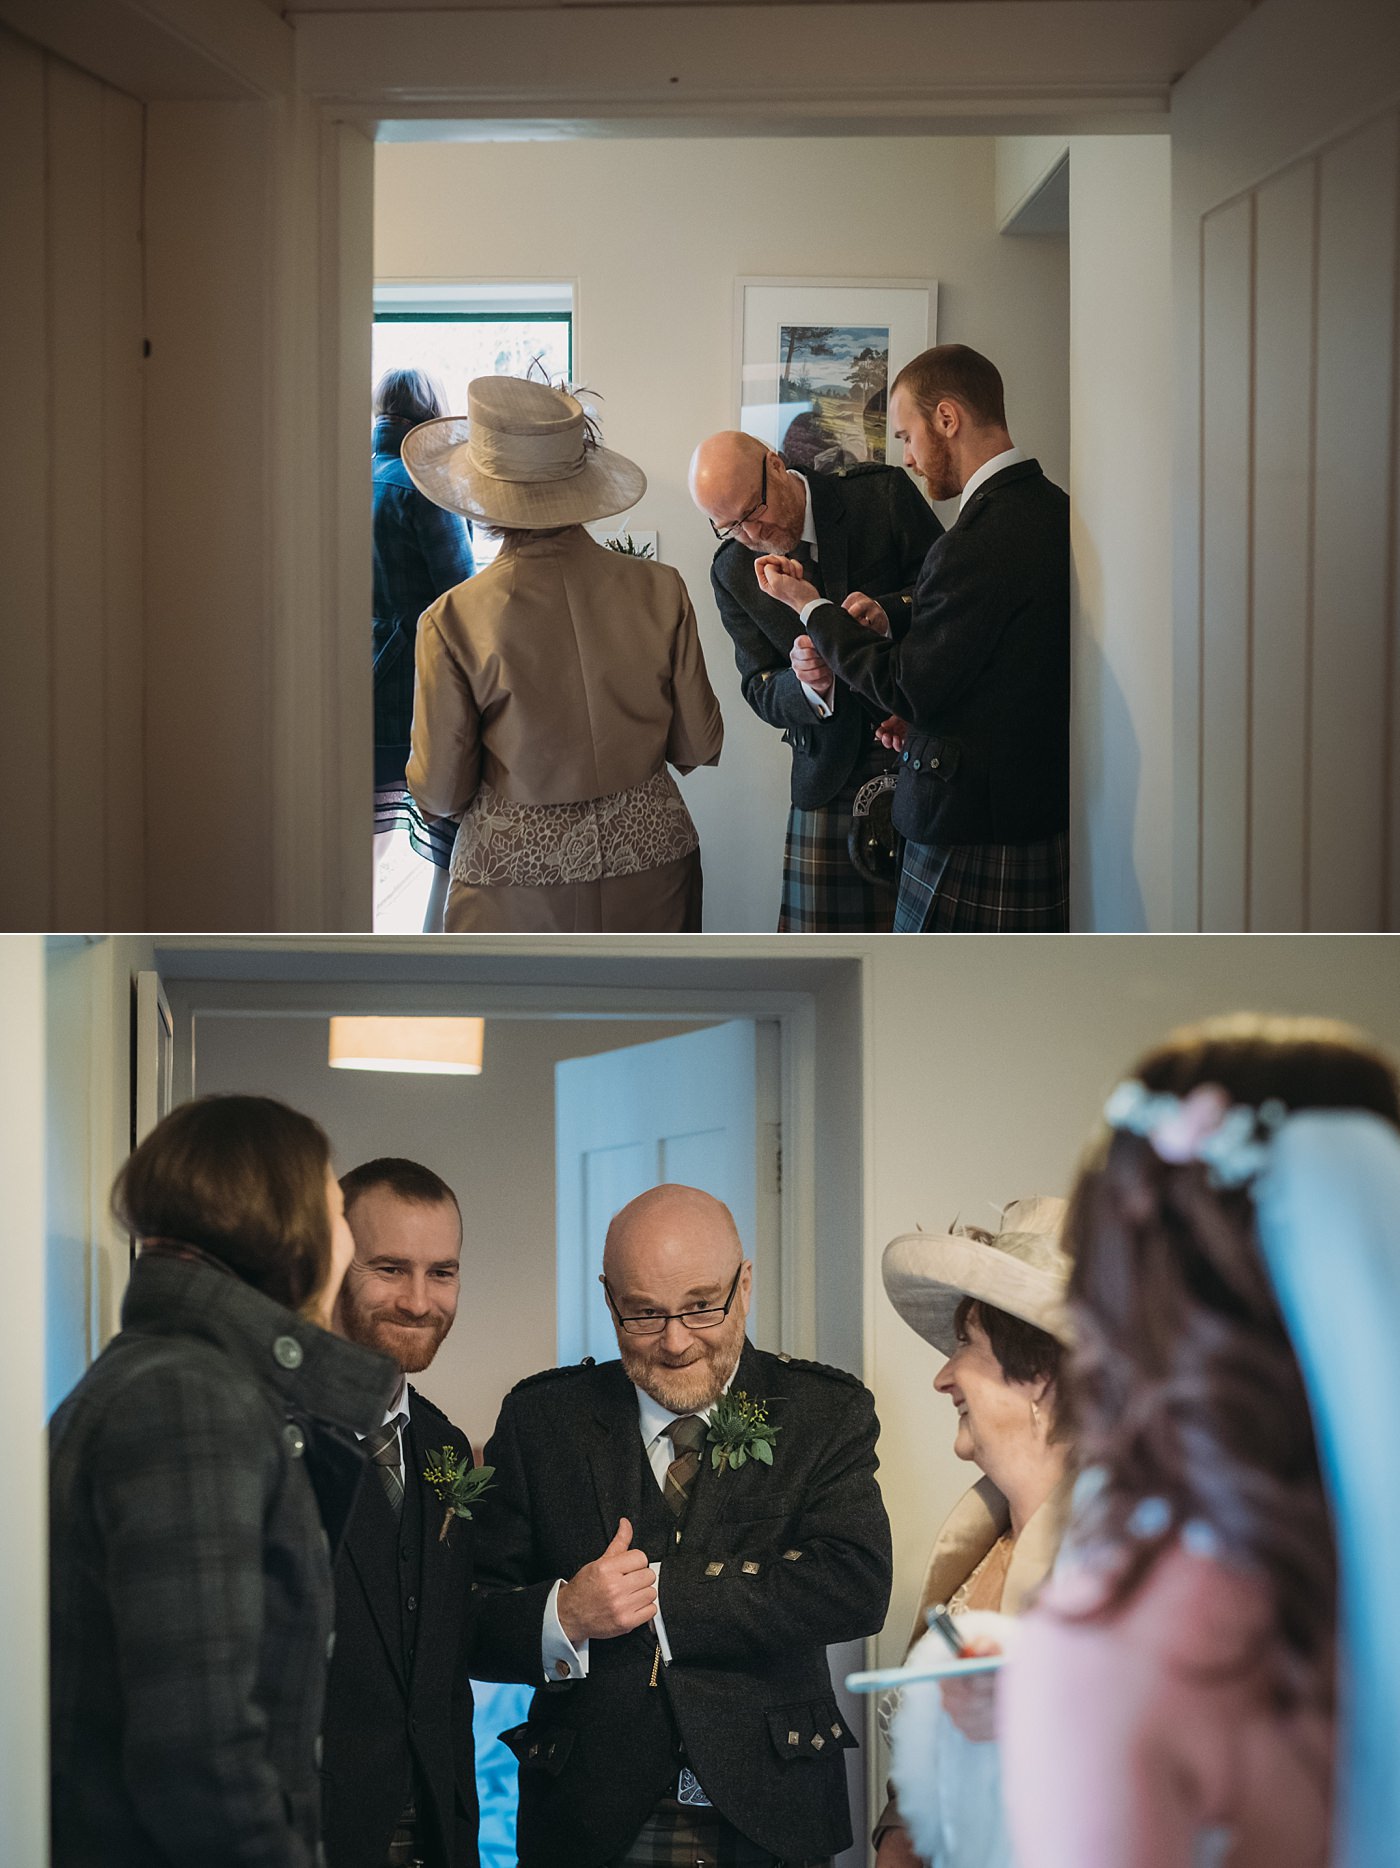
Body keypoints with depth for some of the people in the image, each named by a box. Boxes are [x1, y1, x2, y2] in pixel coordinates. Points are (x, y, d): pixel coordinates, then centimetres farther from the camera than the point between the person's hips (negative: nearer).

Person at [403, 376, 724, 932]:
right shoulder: (659, 590, -7)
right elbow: (698, 746, 2)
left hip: (515, 877, -2)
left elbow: (440, 792, -8)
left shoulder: (453, 621, -14)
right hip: (648, 860, 2)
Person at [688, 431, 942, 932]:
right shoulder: (733, 572, 4)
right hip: (833, 774, 2)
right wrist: (808, 687, -21)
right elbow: (761, 693, 3)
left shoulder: (882, 493, -5)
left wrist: (888, 613, -25)